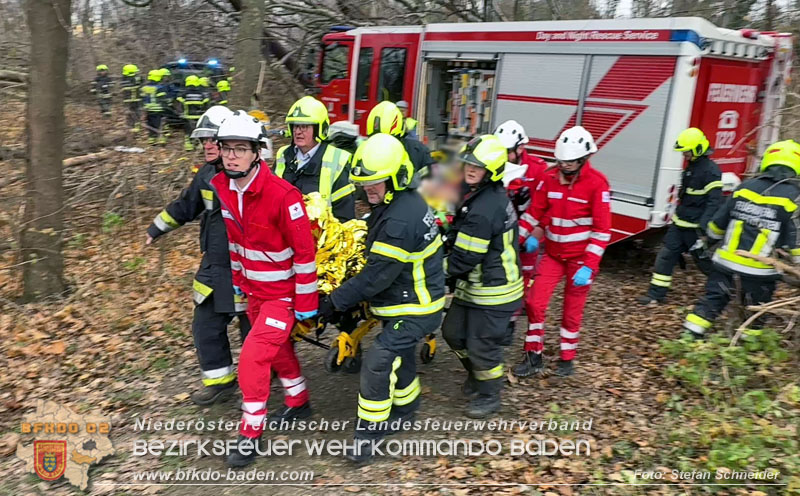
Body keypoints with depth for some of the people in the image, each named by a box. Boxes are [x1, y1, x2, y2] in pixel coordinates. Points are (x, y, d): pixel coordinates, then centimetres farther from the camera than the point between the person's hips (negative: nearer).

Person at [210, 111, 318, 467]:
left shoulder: (282, 195, -27)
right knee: (278, 348, 22)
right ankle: (298, 404, 45)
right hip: (253, 289, 7)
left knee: (252, 358, -10)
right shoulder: (221, 187, -5)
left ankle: (250, 435, 9)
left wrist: (306, 303, -17)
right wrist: (237, 277, 18)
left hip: (282, 294, -7)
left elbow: (304, 251, -22)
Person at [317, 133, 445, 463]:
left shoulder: (400, 220, -30)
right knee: (400, 356, 24)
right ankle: (404, 411, 46)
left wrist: (335, 301, -20)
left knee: (377, 364, -11)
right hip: (406, 300, 10)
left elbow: (377, 275, -28)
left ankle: (369, 432, 5)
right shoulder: (408, 202, 3)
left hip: (413, 308, -10)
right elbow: (378, 259, 14)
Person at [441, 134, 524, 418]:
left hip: (493, 290, -10)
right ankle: (478, 375, 42)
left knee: (482, 346, 3)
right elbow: (460, 241, 18)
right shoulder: (477, 194, 6)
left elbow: (465, 257, -25)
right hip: (472, 285, 10)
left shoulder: (484, 209, -28)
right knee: (454, 332, 19)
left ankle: (489, 396, 26)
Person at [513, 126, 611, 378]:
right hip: (553, 253, 4)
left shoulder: (597, 184, -16)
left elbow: (602, 229, -15)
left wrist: (589, 266, -20)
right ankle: (533, 356, 14)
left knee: (572, 311, 9)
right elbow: (534, 212, 5)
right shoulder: (550, 178, -3)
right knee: (535, 302, -1)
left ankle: (567, 358, 28)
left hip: (580, 257, -3)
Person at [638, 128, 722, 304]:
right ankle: (656, 294, 9)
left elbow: (714, 202, -23)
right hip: (679, 223, 8)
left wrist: (703, 227, -28)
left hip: (695, 227, -8)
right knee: (666, 255, 5)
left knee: (705, 260, 6)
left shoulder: (710, 171, -18)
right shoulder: (691, 166, 11)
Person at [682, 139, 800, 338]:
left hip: (727, 260, 3)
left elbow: (719, 222, 8)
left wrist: (710, 240, 24)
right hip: (759, 270, -2)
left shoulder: (745, 187, 1)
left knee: (713, 299, 13)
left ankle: (691, 333, 11)